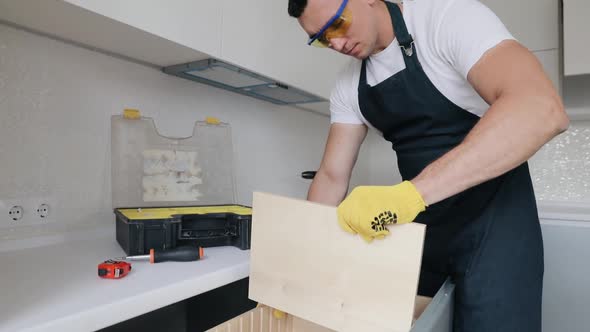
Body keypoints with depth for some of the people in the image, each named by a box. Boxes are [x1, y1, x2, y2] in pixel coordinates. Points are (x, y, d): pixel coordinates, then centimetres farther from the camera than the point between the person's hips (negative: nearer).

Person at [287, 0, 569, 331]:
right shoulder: (348, 87, 0)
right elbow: (332, 176, -1)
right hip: (417, 224, 6)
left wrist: (411, 192, -42)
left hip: (490, 218, -5)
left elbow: (542, 110, -32)